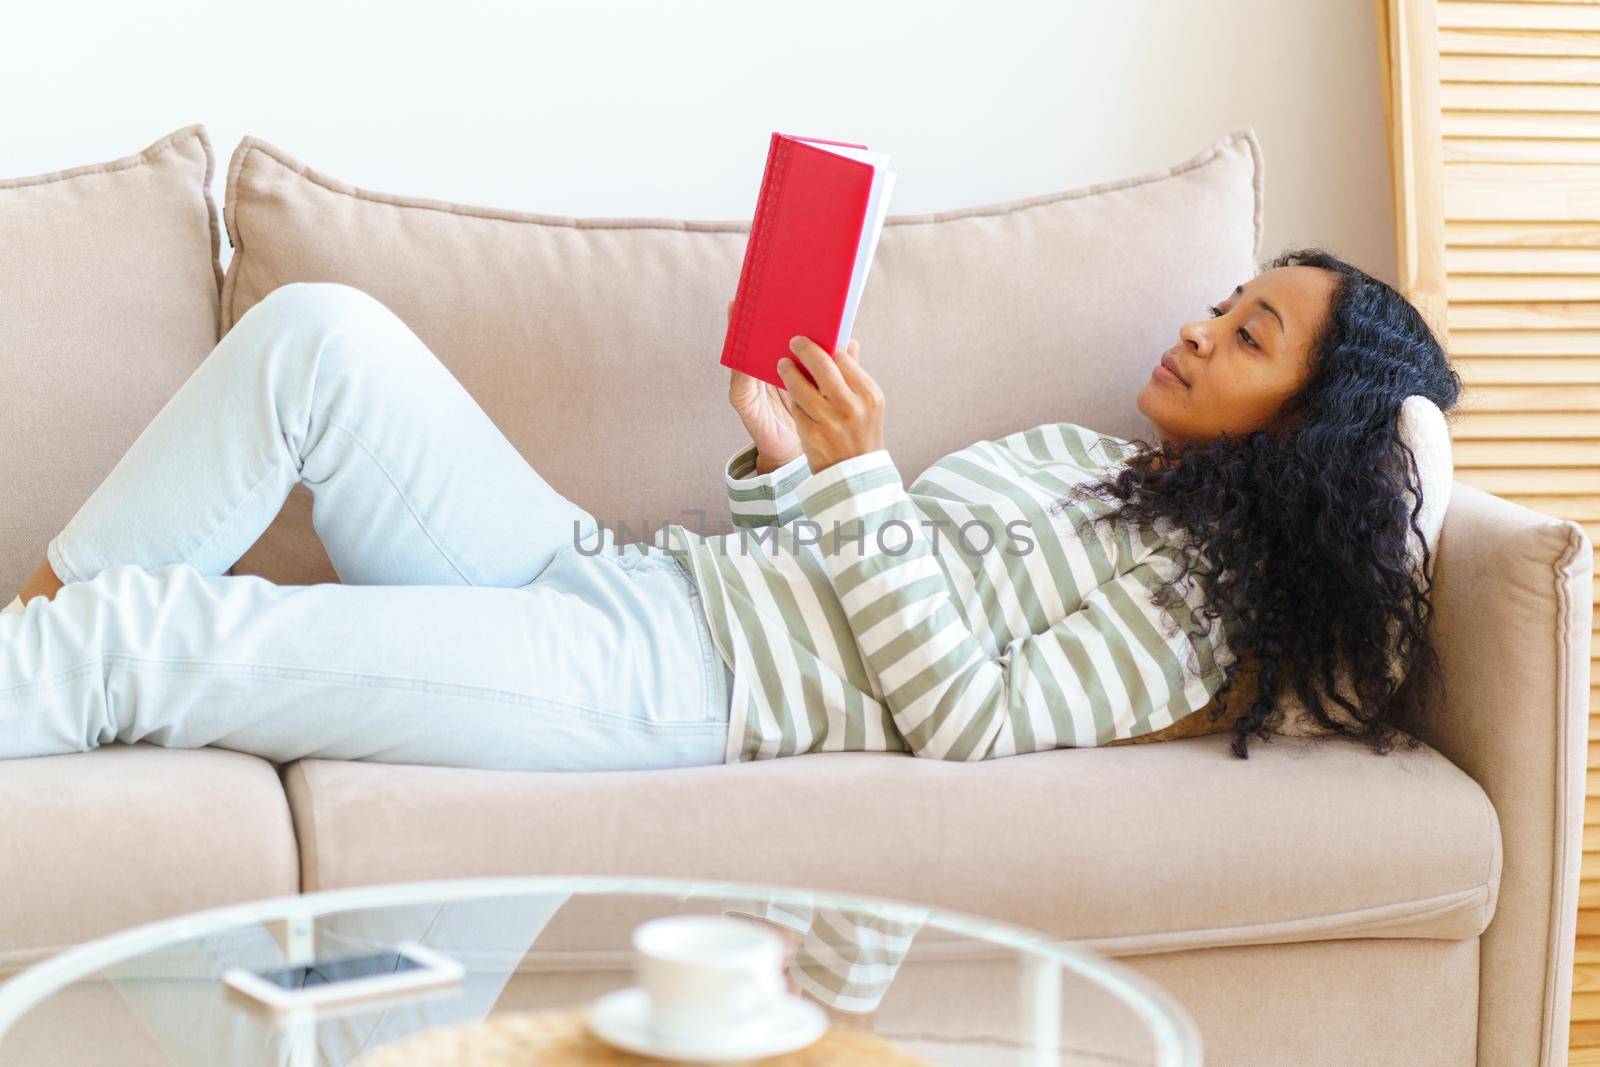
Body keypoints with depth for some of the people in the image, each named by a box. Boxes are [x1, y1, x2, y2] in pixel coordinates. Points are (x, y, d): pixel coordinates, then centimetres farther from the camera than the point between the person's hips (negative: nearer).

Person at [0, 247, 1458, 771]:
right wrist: (788, 456, 4)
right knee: (317, 331, -9)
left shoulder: (1198, 602, -4)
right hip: (611, 571, 9)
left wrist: (861, 478, -17)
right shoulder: (1092, 454, 22)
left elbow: (969, 718, -17)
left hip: (663, 686, -9)